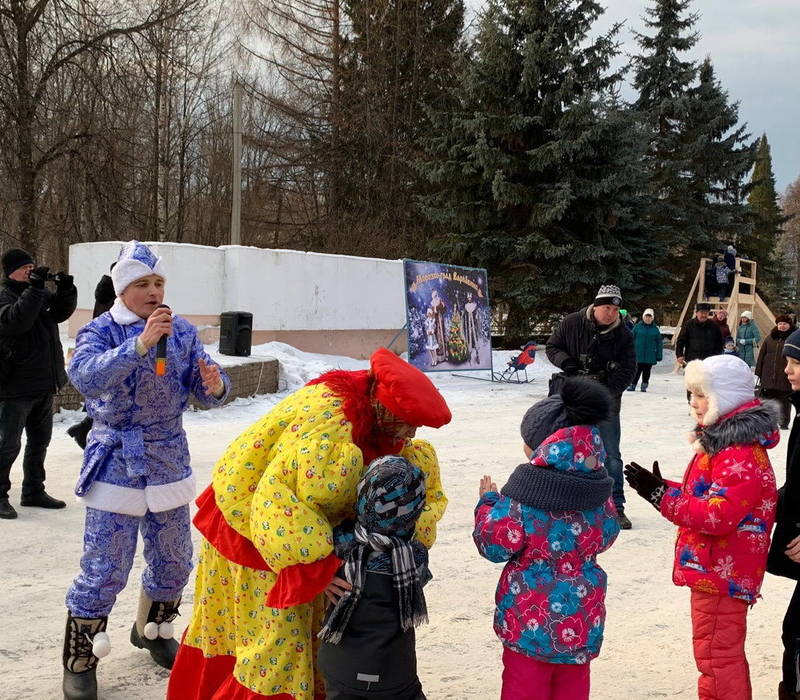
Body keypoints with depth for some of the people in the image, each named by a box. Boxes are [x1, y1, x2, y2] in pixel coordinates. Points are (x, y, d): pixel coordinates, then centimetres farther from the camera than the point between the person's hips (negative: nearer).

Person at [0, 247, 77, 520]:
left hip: (44, 383, 8)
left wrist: (66, 290, -6)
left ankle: (33, 491, 29)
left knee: (40, 440, 17)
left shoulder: (42, 294, 10)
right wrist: (35, 287, -30)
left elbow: (61, 312, 12)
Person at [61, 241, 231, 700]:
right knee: (105, 569, -6)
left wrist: (215, 386, -26)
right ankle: (79, 663, 13)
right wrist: (139, 344, -41)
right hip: (116, 462, -4)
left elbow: (208, 390, -2)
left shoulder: (182, 332, 2)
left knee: (174, 560, 14)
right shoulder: (101, 331, -10)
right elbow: (86, 376, -29)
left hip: (169, 459, 5)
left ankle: (153, 630, 41)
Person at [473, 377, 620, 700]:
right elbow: (607, 535, 10)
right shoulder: (597, 492, -6)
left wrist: (488, 503, 1)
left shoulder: (523, 497, -22)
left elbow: (494, 545, -13)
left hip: (530, 616, -5)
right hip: (582, 617, 5)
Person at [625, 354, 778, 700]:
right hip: (715, 569, 11)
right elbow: (702, 496, 16)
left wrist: (662, 496, -26)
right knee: (726, 656, 22)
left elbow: (718, 515, -29)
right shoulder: (724, 441, 11)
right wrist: (662, 488, 1)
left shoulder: (741, 454, -23)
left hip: (722, 575, -11)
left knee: (716, 657, 0)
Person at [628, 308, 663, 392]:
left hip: (650, 356, 2)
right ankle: (632, 385, 3)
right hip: (638, 354, -2)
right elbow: (632, 340, 5)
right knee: (638, 370, -4)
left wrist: (659, 355, 5)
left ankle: (644, 385, 17)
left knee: (647, 371, 6)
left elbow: (659, 343, 9)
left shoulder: (655, 329, 7)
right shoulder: (637, 327, 3)